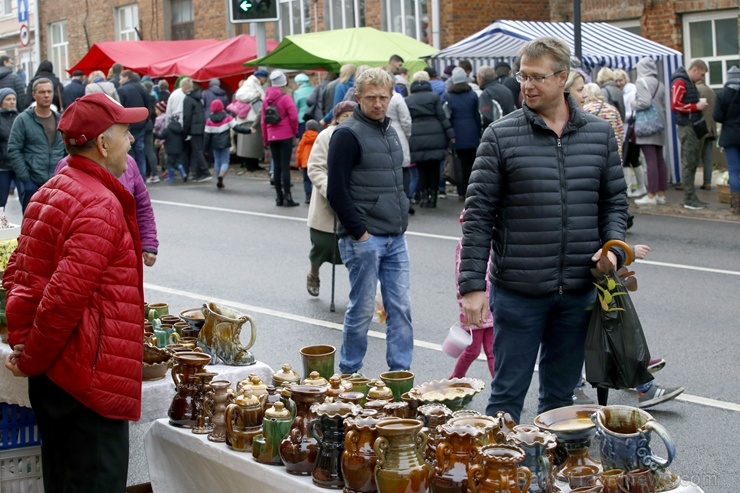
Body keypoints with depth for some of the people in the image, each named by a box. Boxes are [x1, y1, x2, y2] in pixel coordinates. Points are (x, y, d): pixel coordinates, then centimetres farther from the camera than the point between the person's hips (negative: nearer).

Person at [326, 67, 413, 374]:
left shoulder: (390, 132, 15)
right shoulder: (348, 134, -10)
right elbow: (336, 191, -14)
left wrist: (402, 219, 14)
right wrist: (359, 231, -15)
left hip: (395, 237, 7)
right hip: (363, 239, -7)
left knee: (401, 307, 6)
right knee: (362, 310, 1)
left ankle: (401, 372, 14)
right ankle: (348, 374, 15)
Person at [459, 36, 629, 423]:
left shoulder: (600, 134, 6)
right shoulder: (500, 136, -5)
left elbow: (615, 201, 13)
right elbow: (478, 214, -6)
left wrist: (613, 246, -6)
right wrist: (472, 284, -10)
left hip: (579, 290, 3)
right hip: (518, 289, -3)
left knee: (561, 394, 15)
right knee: (508, 393, 4)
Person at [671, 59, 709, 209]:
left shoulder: (690, 83, 20)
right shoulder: (680, 82, -10)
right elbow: (675, 105, -19)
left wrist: (699, 105, 5)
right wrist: (696, 106, -14)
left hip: (694, 126, 10)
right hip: (686, 127, -10)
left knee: (692, 163, 11)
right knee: (688, 163, -8)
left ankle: (691, 196, 15)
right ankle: (689, 199, -6)